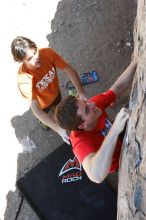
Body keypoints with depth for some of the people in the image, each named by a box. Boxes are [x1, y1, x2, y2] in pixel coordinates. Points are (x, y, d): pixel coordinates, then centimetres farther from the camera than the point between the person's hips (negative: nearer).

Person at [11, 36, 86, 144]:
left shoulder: (47, 53, -36)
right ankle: (43, 121, 69)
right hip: (42, 102, -2)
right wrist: (59, 129, -52)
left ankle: (54, 108, 72)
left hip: (55, 92, 3)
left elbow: (69, 70, -30)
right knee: (43, 113, 33)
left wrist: (81, 92, -46)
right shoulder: (24, 78, -44)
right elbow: (36, 110, -44)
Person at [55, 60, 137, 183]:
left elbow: (119, 87, -23)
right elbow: (96, 176, -63)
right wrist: (114, 130, -68)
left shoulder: (92, 105, -30)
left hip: (116, 141, 5)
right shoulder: (81, 142, -46)